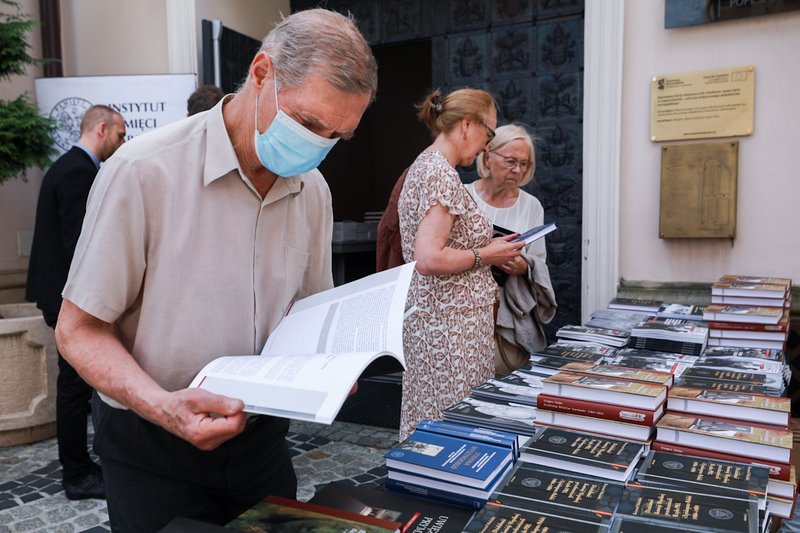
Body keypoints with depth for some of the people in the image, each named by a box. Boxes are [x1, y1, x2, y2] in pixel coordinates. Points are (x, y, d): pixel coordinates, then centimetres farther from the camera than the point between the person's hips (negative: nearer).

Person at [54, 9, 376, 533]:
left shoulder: (313, 191, -1)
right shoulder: (144, 171, -18)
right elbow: (79, 328, -13)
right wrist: (163, 407, -28)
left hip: (261, 435, 5)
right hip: (152, 444, -4)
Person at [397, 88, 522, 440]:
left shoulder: (424, 166, 15)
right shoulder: (442, 174, -17)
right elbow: (428, 260, -24)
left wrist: (487, 246, 16)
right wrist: (484, 256, -12)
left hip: (429, 317, 10)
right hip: (450, 322, -10)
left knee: (429, 419, 17)